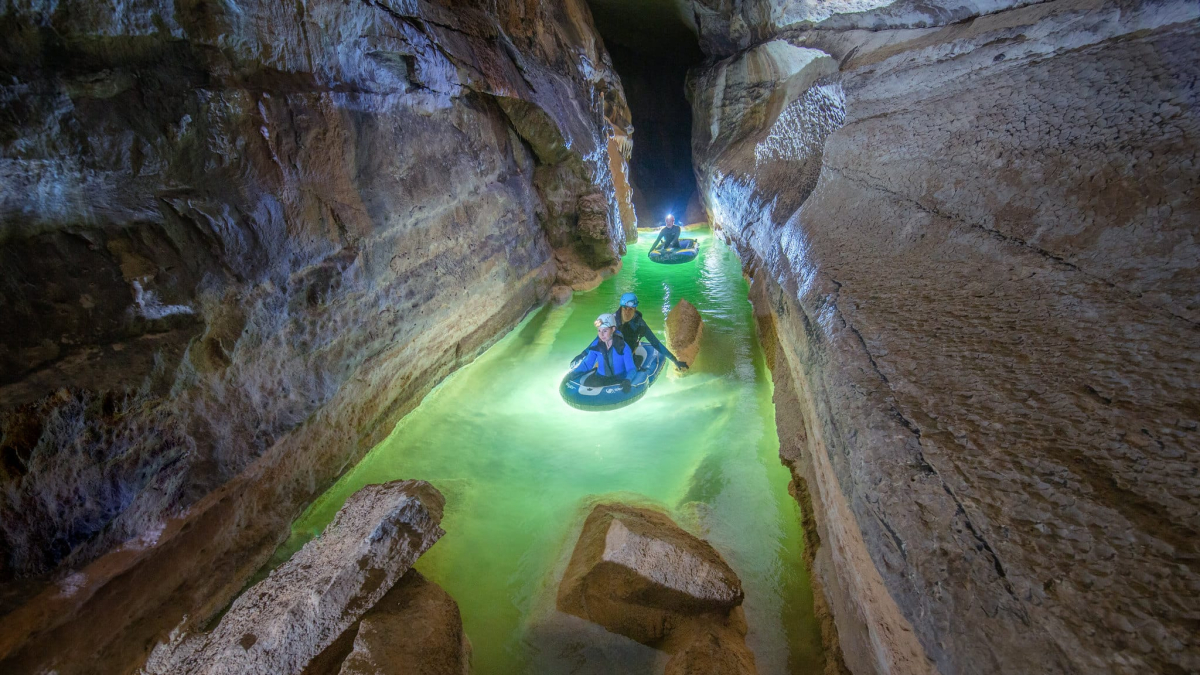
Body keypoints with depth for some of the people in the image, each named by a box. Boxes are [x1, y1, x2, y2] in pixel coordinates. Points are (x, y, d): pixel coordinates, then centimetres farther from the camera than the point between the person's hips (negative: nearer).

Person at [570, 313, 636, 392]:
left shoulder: (623, 346, -13)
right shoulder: (596, 345, -4)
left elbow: (631, 369, -16)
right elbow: (587, 364, 3)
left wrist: (627, 381, -38)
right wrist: (572, 373, -14)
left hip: (619, 380, -2)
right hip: (600, 378, 3)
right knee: (587, 383, -23)